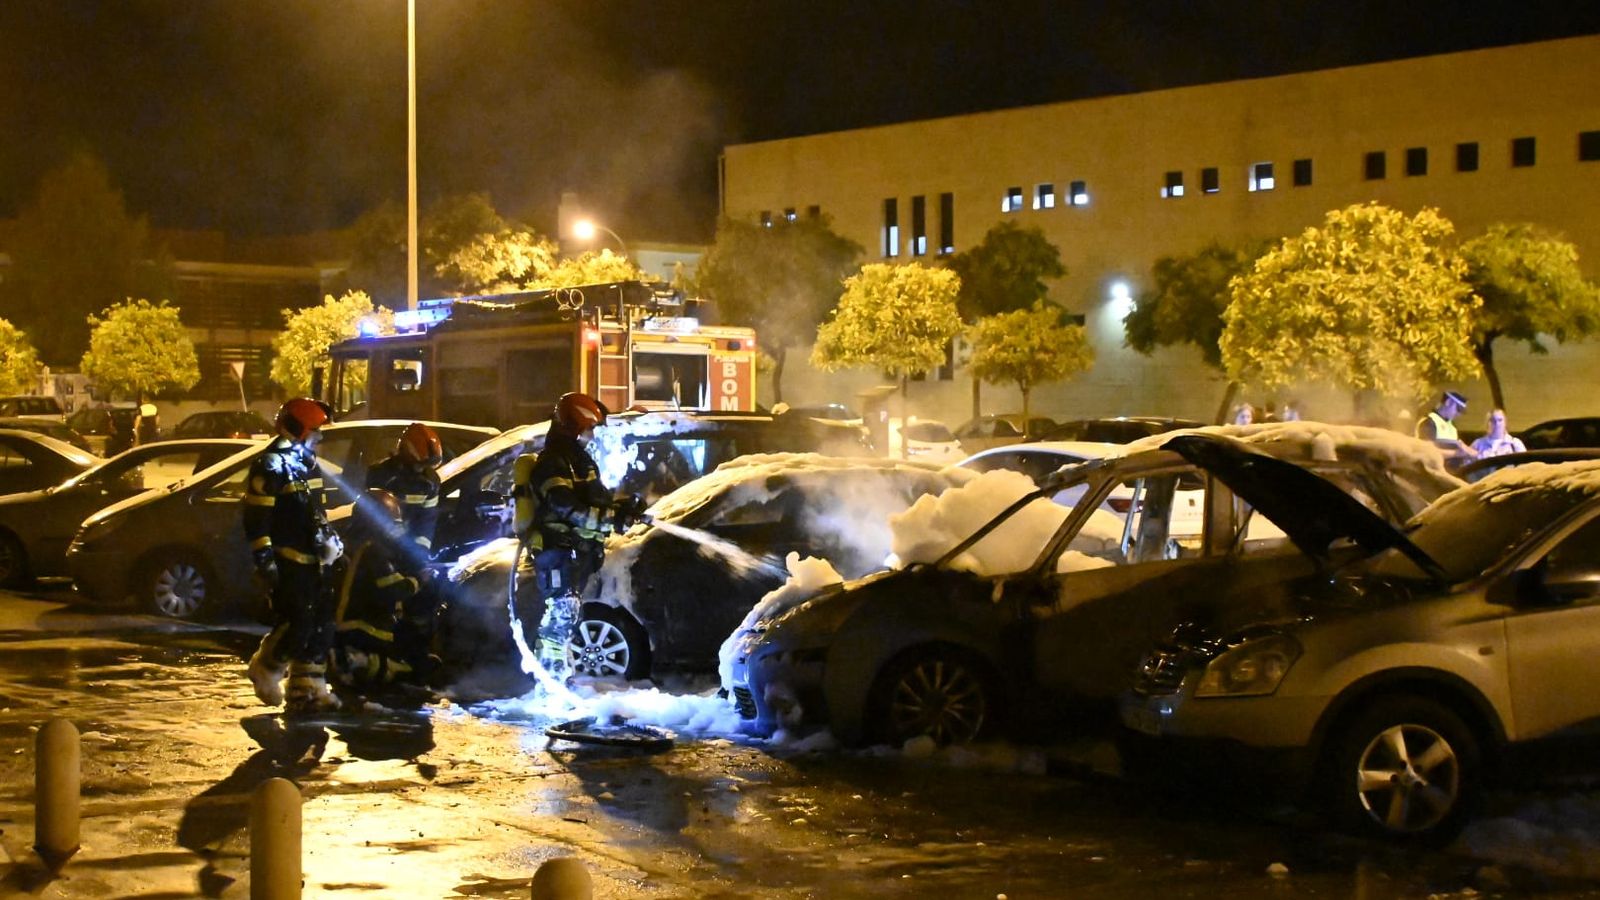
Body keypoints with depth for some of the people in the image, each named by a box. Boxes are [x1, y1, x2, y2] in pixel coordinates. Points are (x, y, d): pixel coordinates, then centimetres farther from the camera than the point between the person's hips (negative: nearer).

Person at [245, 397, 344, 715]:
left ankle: (307, 689, 12)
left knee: (321, 625, 6)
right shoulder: (271, 465, -12)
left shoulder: (307, 463, 17)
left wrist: (329, 537, 21)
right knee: (296, 623, -13)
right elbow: (256, 518, -16)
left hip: (309, 558, 9)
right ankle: (265, 671, 10)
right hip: (285, 560, -9)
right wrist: (264, 557, -21)